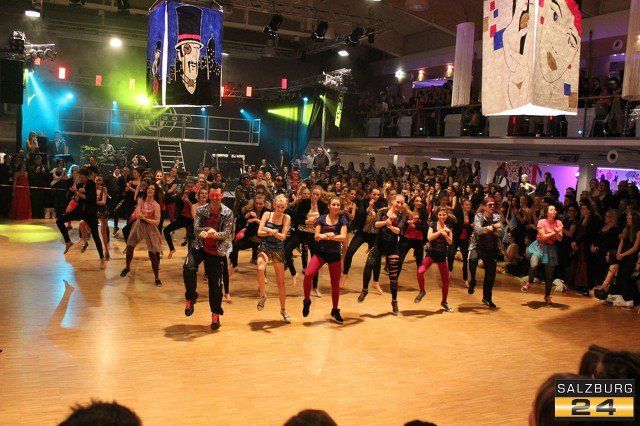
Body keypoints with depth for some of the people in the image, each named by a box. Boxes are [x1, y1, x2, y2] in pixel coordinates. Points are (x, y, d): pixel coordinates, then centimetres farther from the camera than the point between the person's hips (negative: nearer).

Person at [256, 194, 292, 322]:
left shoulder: (286, 218, -4)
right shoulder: (267, 214, -3)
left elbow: (283, 236, -12)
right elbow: (259, 232, -9)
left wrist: (273, 232, -30)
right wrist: (269, 232, -29)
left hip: (278, 250, 1)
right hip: (265, 247, -1)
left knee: (280, 282, 7)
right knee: (260, 268, -33)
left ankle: (283, 310, 25)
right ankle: (262, 295, -9)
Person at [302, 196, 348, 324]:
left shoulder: (342, 219, -3)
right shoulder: (322, 219, 0)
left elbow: (343, 237, -14)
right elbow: (316, 236, -6)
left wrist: (331, 236, -34)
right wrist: (324, 235, -30)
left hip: (335, 254, 0)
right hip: (321, 252, 0)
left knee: (335, 284, 8)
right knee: (308, 275, -22)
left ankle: (335, 311, 28)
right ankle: (307, 301, 2)